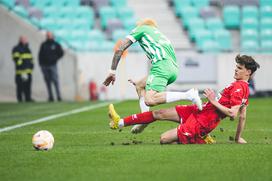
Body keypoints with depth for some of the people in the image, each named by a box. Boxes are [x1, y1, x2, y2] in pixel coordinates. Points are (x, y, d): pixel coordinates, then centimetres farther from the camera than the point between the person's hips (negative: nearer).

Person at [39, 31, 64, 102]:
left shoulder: (56, 45, 6)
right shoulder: (43, 45, 13)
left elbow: (61, 53, 6)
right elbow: (40, 54, 13)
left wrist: (55, 59, -3)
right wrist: (40, 63, 4)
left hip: (52, 65, -3)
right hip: (44, 66, 3)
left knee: (55, 80, -10)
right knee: (48, 81, 3)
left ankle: (59, 96, -11)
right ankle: (50, 97, 5)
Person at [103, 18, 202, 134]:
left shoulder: (141, 29, 22)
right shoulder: (161, 35, 39)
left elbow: (120, 49, 16)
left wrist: (112, 71, 20)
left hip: (162, 65, -8)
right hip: (174, 69, 8)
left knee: (149, 100, -24)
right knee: (140, 86, 25)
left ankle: (188, 95, -31)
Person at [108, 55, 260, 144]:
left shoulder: (239, 87, -18)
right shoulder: (244, 88, 13)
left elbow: (233, 113, -27)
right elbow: (243, 116, 18)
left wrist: (214, 101, -18)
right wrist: (238, 137, 24)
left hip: (202, 121, -10)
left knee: (165, 139, -16)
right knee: (159, 113, 8)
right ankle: (120, 122, 14)